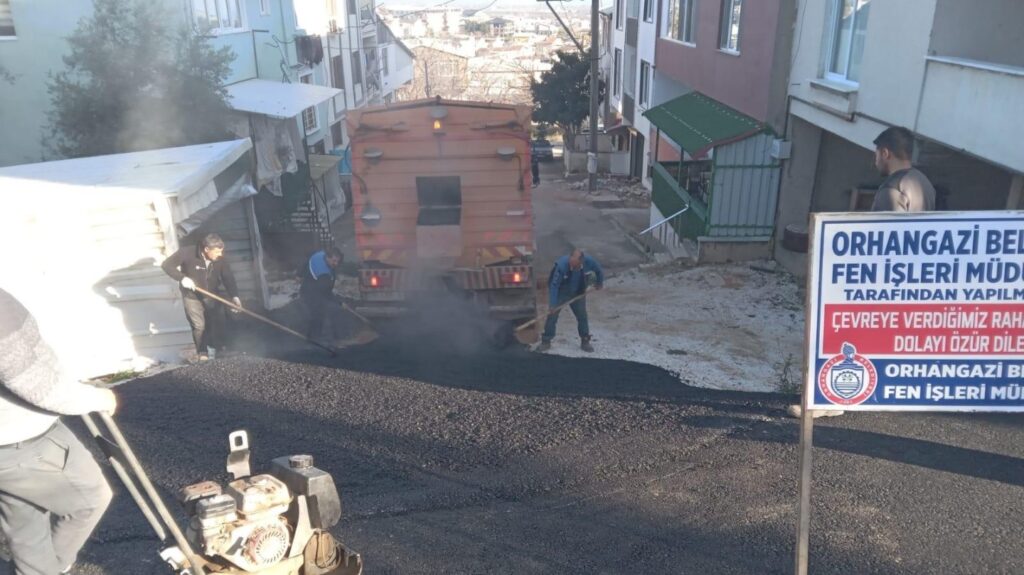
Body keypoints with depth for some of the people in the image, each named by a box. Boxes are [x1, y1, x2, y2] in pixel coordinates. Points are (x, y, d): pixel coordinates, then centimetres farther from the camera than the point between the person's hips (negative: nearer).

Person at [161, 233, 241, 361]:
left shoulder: (220, 259, -18)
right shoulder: (187, 253, -26)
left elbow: (228, 277, -19)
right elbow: (167, 265, -18)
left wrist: (234, 296, -33)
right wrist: (182, 278, -30)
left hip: (212, 296, 3)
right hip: (192, 296, -3)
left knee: (218, 322, 6)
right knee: (199, 326, -4)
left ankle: (219, 349, 29)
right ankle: (202, 352, 18)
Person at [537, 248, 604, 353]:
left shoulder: (589, 262, -26)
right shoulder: (562, 265, -35)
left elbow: (598, 270, -2)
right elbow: (554, 285, -30)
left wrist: (599, 283, 15)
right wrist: (552, 304, -32)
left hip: (578, 293, 3)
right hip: (560, 293, -3)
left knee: (582, 316, 6)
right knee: (552, 316, -5)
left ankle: (585, 342, 20)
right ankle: (546, 342, 6)